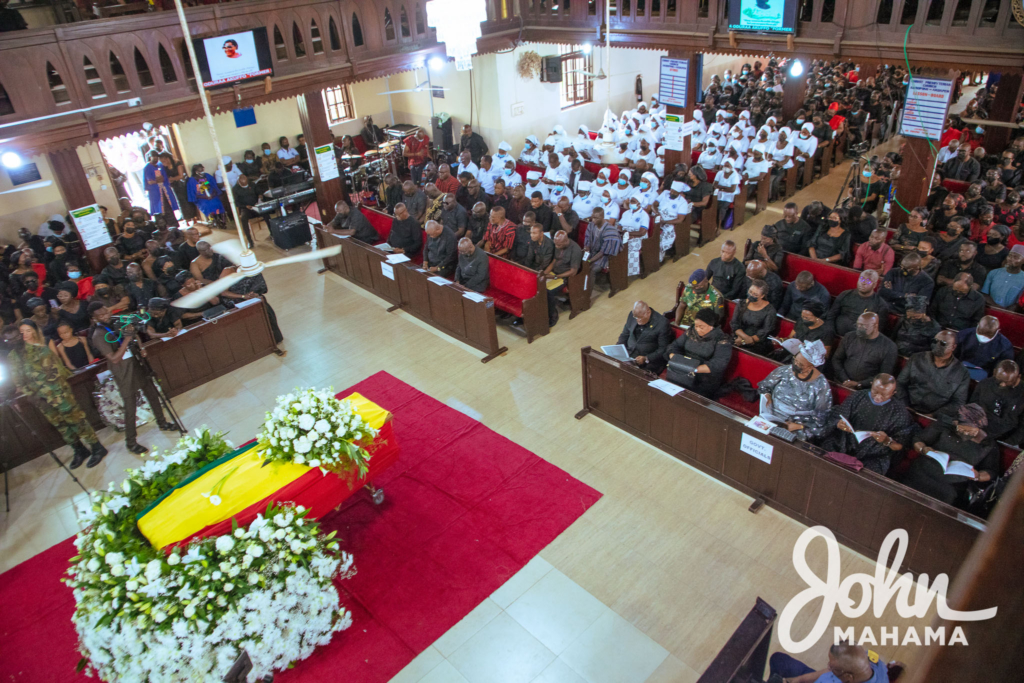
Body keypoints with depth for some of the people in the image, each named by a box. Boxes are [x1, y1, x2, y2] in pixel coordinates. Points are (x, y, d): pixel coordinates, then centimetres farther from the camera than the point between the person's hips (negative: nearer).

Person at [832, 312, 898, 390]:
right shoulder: (849, 337, 10)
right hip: (842, 383, 4)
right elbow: (836, 360, 10)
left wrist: (859, 384, -12)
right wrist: (845, 380, -6)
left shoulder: (889, 347, 1)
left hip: (866, 389, -4)